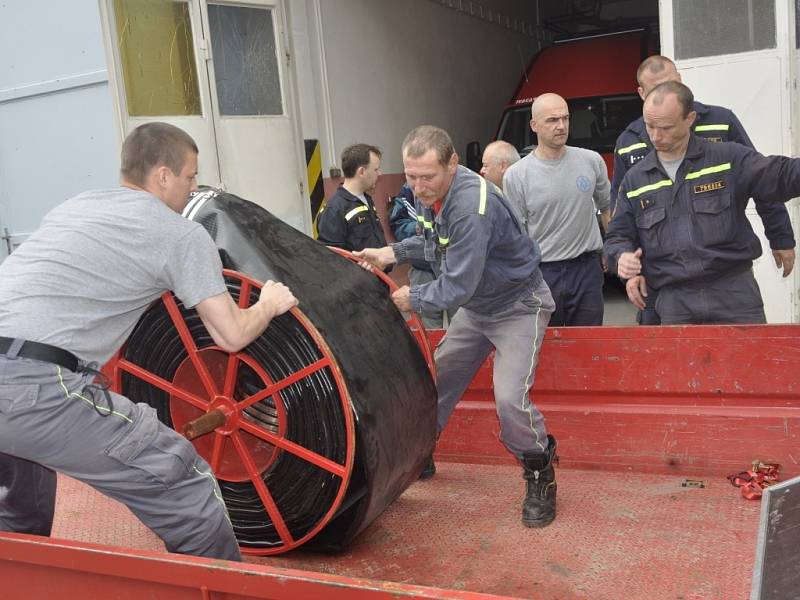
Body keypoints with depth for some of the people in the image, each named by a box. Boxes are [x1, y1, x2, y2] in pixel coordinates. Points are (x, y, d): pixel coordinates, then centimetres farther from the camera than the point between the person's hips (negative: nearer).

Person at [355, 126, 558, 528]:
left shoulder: (472, 206, -35)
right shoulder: (430, 193, -8)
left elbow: (457, 287, -32)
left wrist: (412, 299, -17)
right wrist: (394, 253, -2)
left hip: (518, 307, -8)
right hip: (475, 307, 8)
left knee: (510, 397, -20)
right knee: (436, 379, 13)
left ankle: (540, 478, 5)